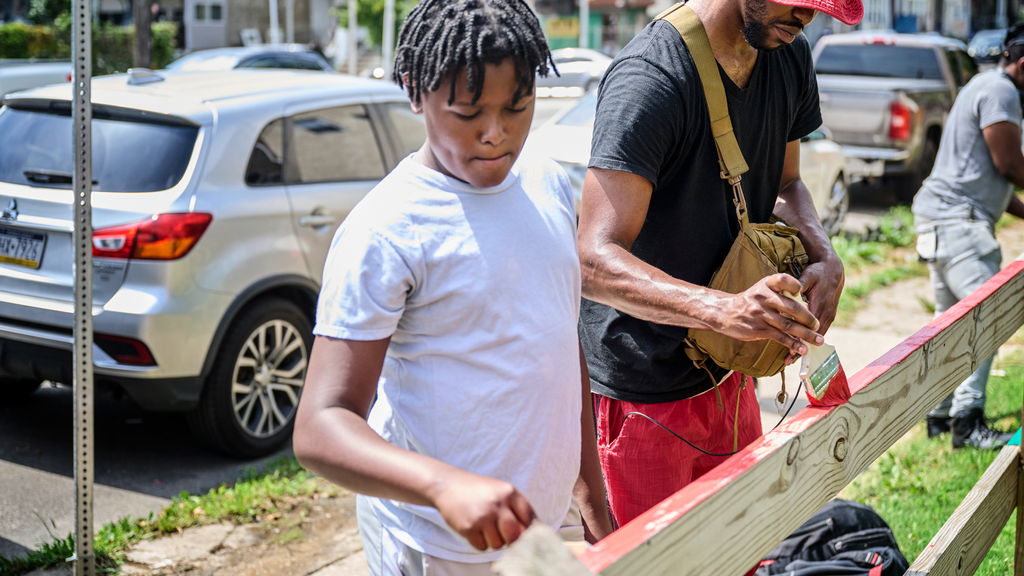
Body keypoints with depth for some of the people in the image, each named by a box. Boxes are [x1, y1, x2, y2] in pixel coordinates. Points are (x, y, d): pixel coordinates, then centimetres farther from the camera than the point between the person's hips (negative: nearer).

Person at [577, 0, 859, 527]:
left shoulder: (791, 56, 2)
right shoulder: (649, 78, -25)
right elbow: (595, 261, -31)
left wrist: (824, 258, -5)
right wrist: (722, 309, -46)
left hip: (728, 372, 8)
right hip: (644, 391, -8)